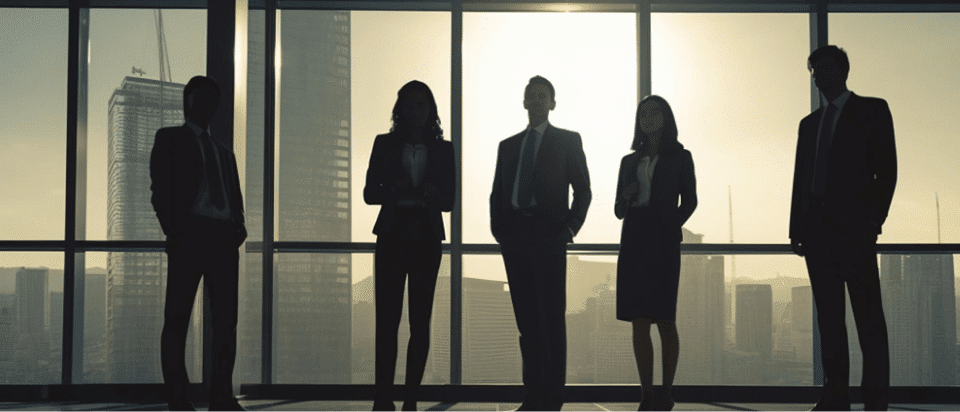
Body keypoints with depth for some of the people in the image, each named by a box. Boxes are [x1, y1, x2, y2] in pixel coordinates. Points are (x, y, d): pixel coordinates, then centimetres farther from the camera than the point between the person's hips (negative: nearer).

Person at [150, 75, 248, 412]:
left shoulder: (223, 151, 27)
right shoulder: (170, 138, 10)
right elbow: (160, 188, -1)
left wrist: (238, 227, 3)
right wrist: (173, 231, -13)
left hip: (224, 237, 5)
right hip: (190, 234, -5)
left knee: (226, 319, 1)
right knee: (178, 317, -7)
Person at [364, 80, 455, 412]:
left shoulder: (443, 149, 10)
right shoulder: (384, 144, 9)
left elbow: (449, 200, 8)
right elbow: (369, 193, 7)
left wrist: (432, 194, -13)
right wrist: (393, 188, -13)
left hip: (426, 238, 1)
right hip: (392, 235, -1)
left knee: (420, 321, 1)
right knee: (386, 319, -6)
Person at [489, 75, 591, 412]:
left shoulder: (568, 141, 9)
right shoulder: (508, 146, 19)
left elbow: (583, 189, 3)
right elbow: (498, 193, 18)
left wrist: (570, 227, -9)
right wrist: (498, 229, 3)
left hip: (548, 236, -4)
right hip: (514, 238, 4)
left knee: (552, 319, -5)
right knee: (526, 320, 5)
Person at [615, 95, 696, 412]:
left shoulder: (679, 157, 8)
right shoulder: (630, 161, 17)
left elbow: (689, 200, 2)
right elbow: (619, 210, 15)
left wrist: (671, 226, -10)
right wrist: (626, 197, -5)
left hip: (663, 241, -4)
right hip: (633, 239, 4)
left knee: (664, 318, -5)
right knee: (638, 320, 0)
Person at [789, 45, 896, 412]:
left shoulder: (872, 110, 5)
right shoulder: (810, 123, 19)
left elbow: (886, 169, -2)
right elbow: (801, 179, 15)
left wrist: (874, 221, -10)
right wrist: (797, 229, 7)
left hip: (855, 230, -5)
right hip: (818, 231, 5)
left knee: (868, 318, -5)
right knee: (829, 318, 4)